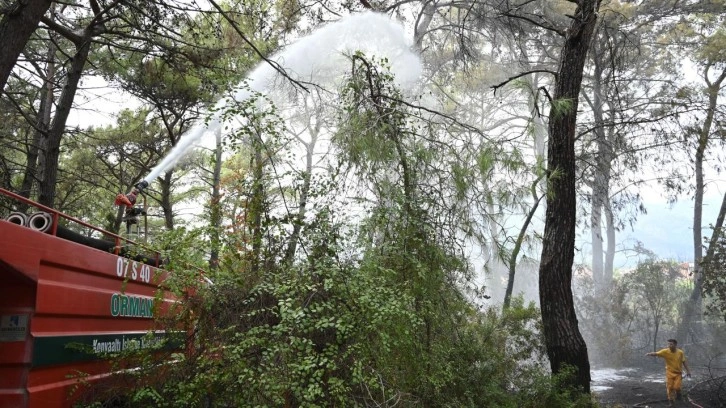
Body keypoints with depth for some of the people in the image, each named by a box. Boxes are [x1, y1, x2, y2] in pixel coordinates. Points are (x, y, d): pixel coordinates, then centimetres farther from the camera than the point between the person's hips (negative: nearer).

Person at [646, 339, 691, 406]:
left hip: (678, 373, 0)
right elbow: (656, 353, -24)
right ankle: (671, 401, 18)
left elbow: (684, 362, 3)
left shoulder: (680, 352, -10)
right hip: (670, 373, 0)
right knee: (670, 387, 2)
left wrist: (688, 371, 5)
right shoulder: (665, 351, -15)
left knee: (677, 387, -9)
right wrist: (649, 354, -44)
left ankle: (678, 393, 26)